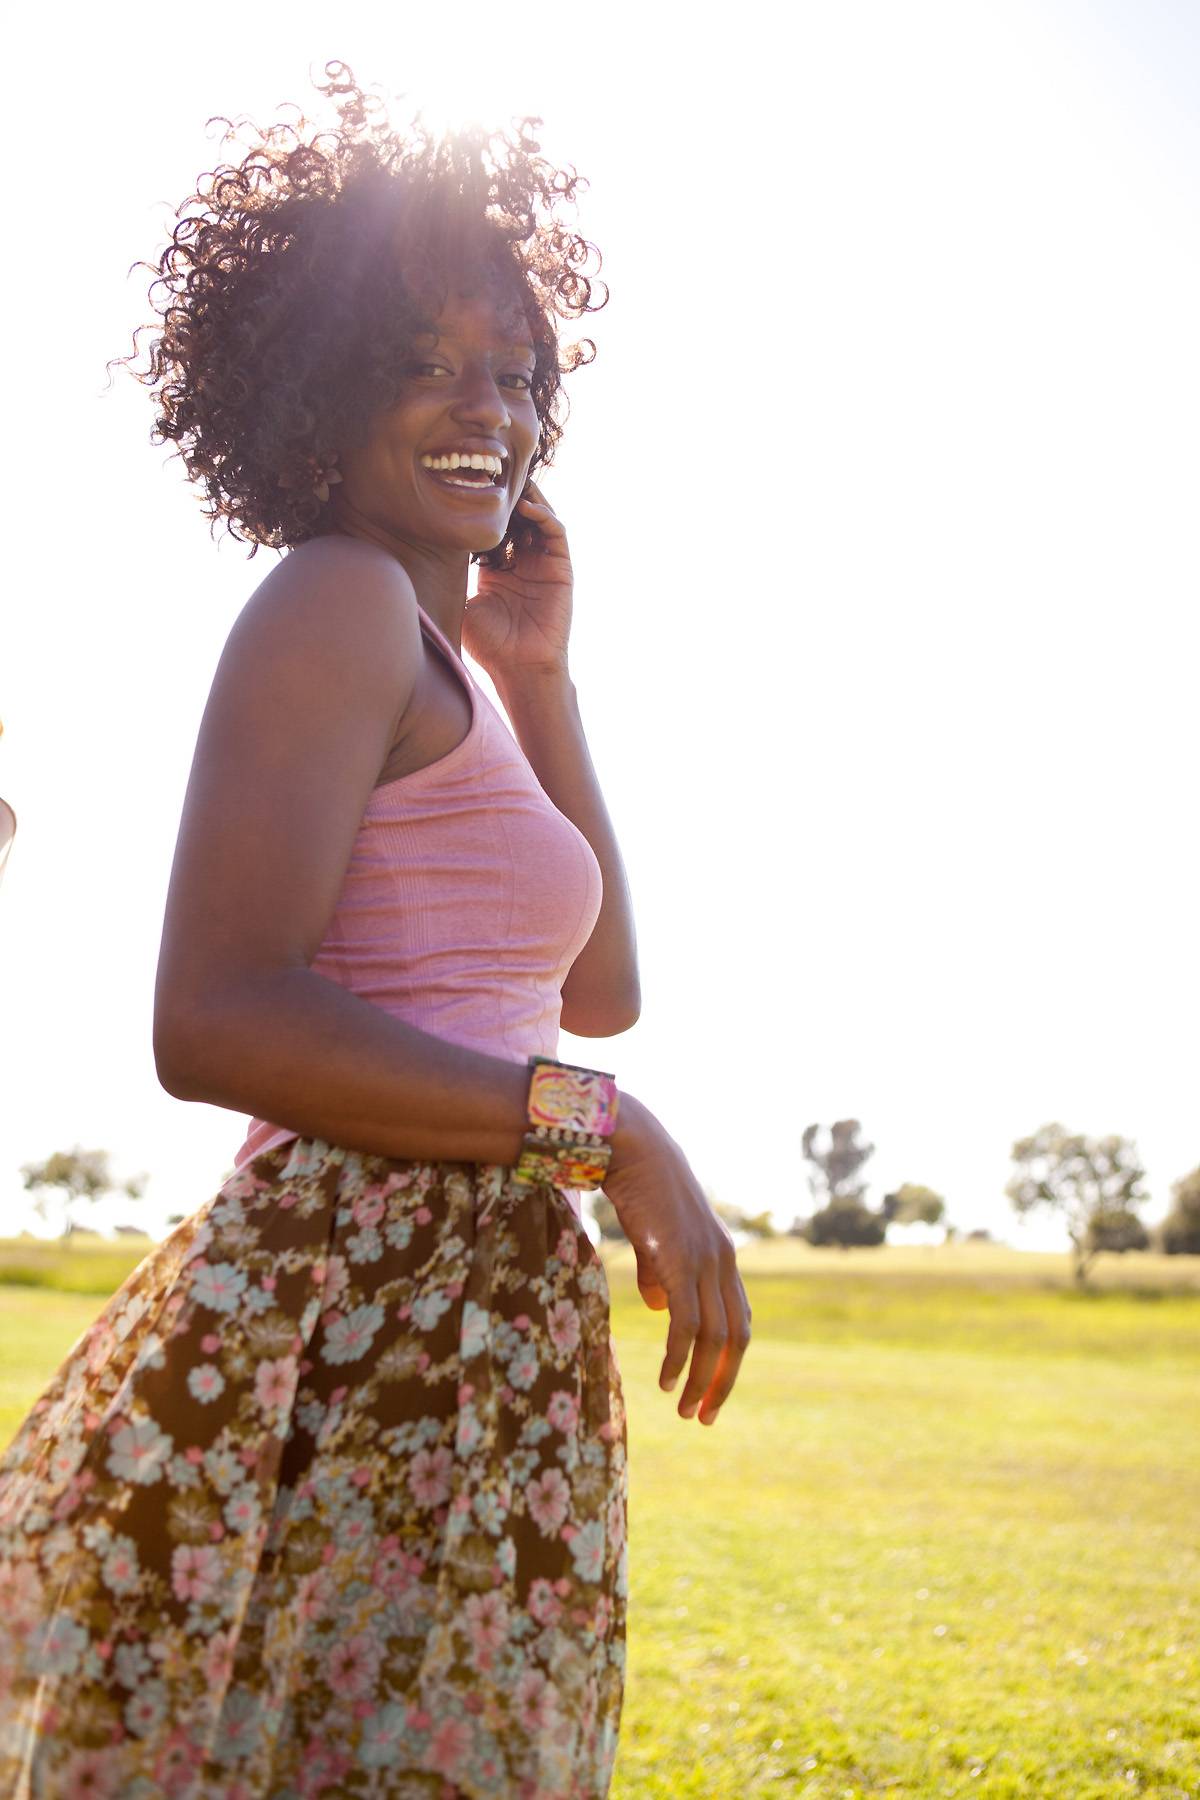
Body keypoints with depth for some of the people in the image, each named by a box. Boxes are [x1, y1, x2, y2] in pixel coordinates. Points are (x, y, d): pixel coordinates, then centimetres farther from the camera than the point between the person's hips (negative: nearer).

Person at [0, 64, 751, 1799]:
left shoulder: (433, 661, 21)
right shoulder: (338, 598, -8)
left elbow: (599, 991, 22)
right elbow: (215, 1020, -19)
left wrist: (539, 681, 17)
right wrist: (601, 1126, -16)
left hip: (457, 1342, 10)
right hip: (360, 1355, -10)